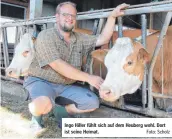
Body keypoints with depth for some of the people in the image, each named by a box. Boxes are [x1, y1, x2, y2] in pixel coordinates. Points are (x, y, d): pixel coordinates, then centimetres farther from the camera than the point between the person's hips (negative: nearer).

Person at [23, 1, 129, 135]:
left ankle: (61, 111, 11)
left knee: (93, 102, -10)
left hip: (66, 86, 6)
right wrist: (89, 78, -23)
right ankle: (37, 113, 1)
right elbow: (58, 66, -22)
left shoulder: (79, 38, 8)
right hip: (41, 81, -6)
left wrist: (112, 16, -9)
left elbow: (103, 39, 4)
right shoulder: (46, 36, -13)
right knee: (43, 105, -38)